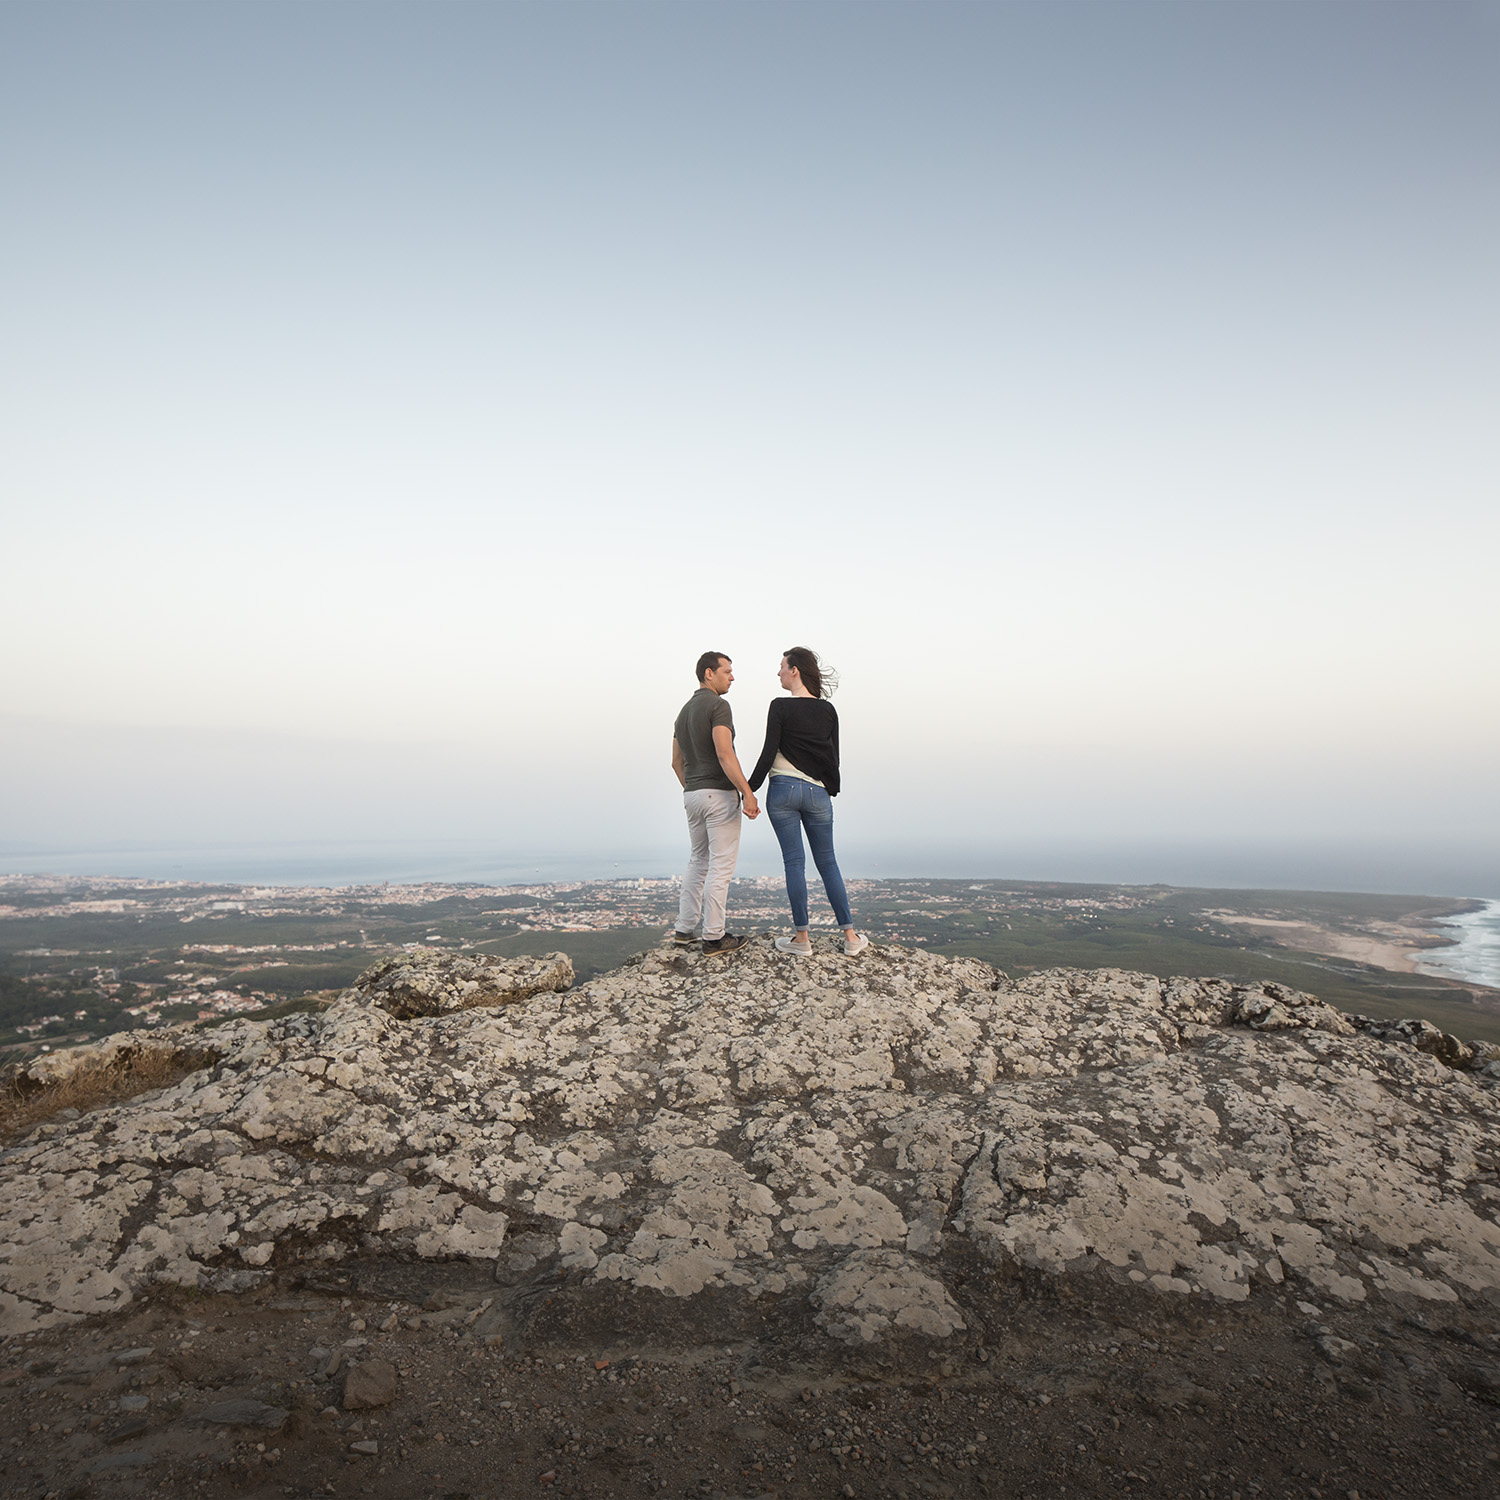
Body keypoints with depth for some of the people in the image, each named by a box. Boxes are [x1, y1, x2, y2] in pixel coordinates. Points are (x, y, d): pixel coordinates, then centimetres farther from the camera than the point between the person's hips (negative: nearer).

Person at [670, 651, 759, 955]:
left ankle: (684, 928, 21)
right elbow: (724, 754, -22)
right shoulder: (718, 706, -11)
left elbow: (677, 762, 19)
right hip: (719, 793, -9)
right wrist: (747, 792, -23)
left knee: (699, 861, 19)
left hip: (692, 794, 9)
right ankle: (714, 936, 2)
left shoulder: (684, 711, 16)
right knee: (721, 866, -2)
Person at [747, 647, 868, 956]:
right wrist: (832, 790, 22)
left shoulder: (780, 707, -7)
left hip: (783, 791, -4)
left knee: (794, 862, 2)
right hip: (818, 792, 4)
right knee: (827, 862, 11)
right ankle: (850, 936, 11)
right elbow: (834, 756, 11)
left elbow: (769, 753, -10)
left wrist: (750, 789, -2)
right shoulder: (828, 709, 7)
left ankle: (802, 938, 6)